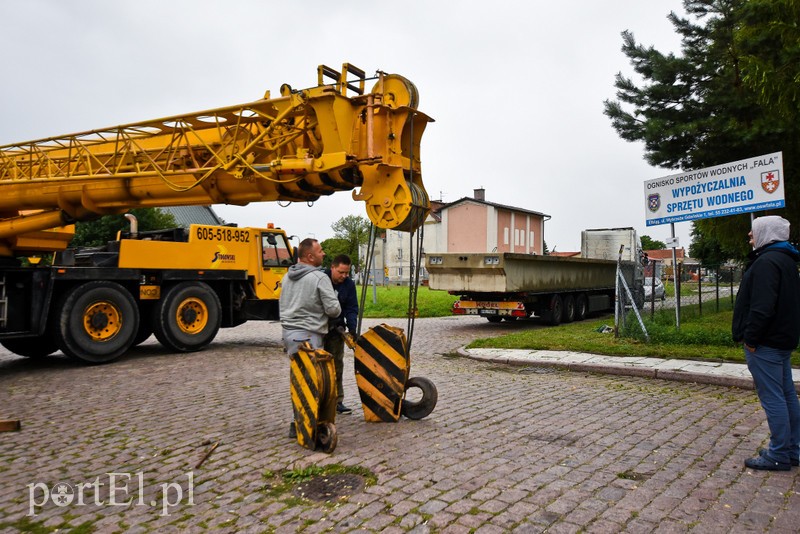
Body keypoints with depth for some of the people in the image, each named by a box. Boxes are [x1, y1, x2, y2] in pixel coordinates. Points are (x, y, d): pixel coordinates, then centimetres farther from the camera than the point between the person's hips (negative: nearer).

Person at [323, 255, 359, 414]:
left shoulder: (349, 284, -2)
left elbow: (351, 309, -1)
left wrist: (352, 328, -15)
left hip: (335, 329, 4)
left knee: (337, 364, 6)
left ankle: (337, 400, 14)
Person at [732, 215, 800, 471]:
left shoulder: (767, 262, -17)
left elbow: (762, 307, -26)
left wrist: (751, 338, -18)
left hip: (766, 343, -11)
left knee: (772, 397, -5)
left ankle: (779, 455, 2)